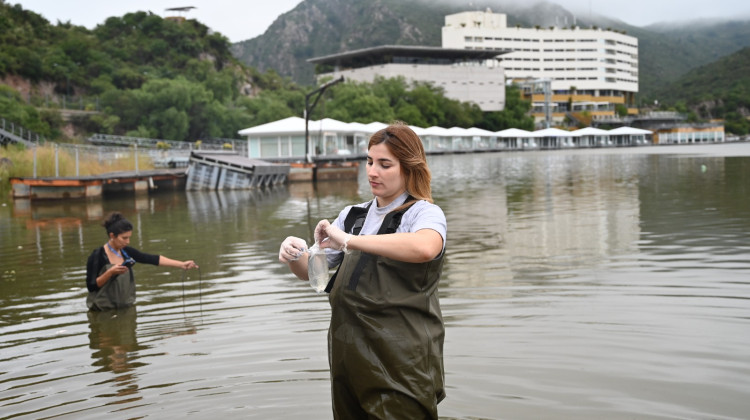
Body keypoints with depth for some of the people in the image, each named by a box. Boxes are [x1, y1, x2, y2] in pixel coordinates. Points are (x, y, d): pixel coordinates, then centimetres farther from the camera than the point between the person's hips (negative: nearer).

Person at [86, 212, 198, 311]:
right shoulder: (97, 256, -15)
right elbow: (91, 286, -16)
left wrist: (181, 265, -8)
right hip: (103, 311, -5)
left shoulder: (126, 252, 1)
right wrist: (110, 272, -29)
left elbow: (153, 259, -2)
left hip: (125, 308, 5)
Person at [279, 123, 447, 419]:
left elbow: (424, 248, -31)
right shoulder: (352, 215, 13)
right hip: (350, 358, 6)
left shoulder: (425, 213, -6)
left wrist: (348, 241, -28)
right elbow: (311, 272, 16)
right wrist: (295, 256, -8)